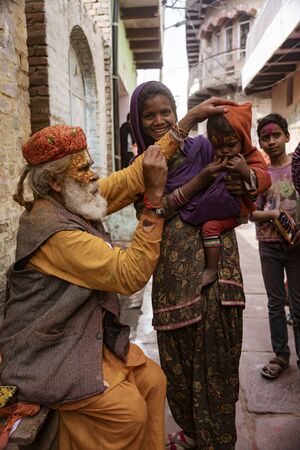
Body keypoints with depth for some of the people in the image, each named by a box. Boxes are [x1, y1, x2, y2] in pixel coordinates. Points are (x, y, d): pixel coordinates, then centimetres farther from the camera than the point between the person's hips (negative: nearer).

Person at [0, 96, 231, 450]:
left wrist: (188, 120, -3)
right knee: (129, 409, -11)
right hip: (49, 354, -8)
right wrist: (154, 197, -31)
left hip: (87, 334, 8)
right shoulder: (54, 229, -28)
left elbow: (132, 175, -2)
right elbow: (130, 274, -29)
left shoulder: (74, 203, -1)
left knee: (153, 380, 2)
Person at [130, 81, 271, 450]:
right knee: (178, 355, 12)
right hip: (172, 271, 2)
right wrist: (198, 182, -16)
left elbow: (263, 177, 0)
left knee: (215, 353, 6)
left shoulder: (203, 148, 2)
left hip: (214, 264, -2)